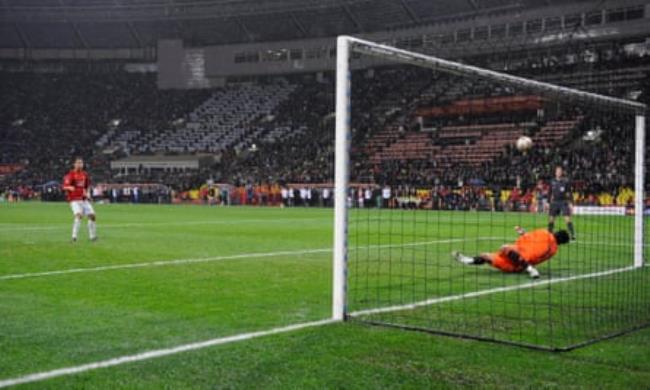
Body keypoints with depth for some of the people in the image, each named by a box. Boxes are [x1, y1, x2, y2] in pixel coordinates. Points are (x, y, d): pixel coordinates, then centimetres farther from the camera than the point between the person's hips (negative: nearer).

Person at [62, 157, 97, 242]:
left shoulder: (85, 174, 11)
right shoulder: (71, 174, -7)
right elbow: (65, 187, -14)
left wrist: (86, 192, 8)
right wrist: (70, 188, -35)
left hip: (84, 199, 6)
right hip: (74, 199, -6)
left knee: (92, 215, 3)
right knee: (79, 215, -26)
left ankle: (92, 236, 18)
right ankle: (74, 236, -22)